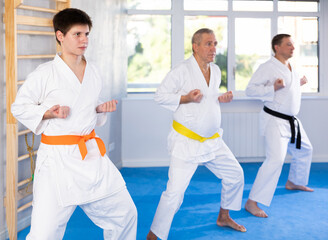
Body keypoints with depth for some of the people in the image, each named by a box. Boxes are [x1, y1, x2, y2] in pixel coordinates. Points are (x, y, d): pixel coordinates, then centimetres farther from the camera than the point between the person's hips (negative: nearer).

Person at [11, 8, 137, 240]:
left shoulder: (93, 72, 7)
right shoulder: (45, 73, -11)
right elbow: (19, 107, -2)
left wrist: (100, 109, 2)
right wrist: (47, 113, -18)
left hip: (91, 155, 6)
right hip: (57, 158, -6)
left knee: (124, 214, 14)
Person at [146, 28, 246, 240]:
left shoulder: (216, 71, 7)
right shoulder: (182, 71, -16)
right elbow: (160, 96, -11)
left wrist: (221, 99, 2)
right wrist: (186, 98, -23)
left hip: (212, 140, 8)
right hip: (187, 141, -8)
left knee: (235, 175, 17)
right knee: (175, 192, -14)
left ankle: (224, 217, 39)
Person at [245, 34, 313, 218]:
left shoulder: (290, 68, 12)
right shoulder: (268, 67, -15)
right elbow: (250, 90, -17)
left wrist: (299, 84, 10)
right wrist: (273, 88, -28)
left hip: (292, 120, 10)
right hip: (275, 120, -9)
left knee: (305, 150, 25)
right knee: (275, 159, -22)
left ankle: (294, 182, 49)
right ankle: (252, 202, -19)